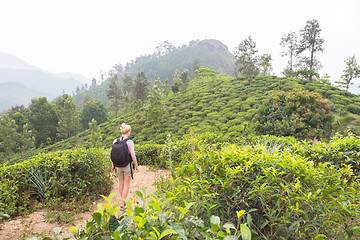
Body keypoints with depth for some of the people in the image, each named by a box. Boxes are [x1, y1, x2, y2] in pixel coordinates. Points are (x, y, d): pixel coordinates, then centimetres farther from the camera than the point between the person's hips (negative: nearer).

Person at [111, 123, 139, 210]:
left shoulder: (115, 141, -1)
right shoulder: (129, 142, -15)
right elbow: (133, 155, -15)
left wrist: (113, 165, 15)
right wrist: (136, 166, -5)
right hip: (127, 165, -5)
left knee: (121, 183, 18)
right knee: (126, 184, 5)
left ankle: (123, 201, 32)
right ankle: (122, 205, 3)